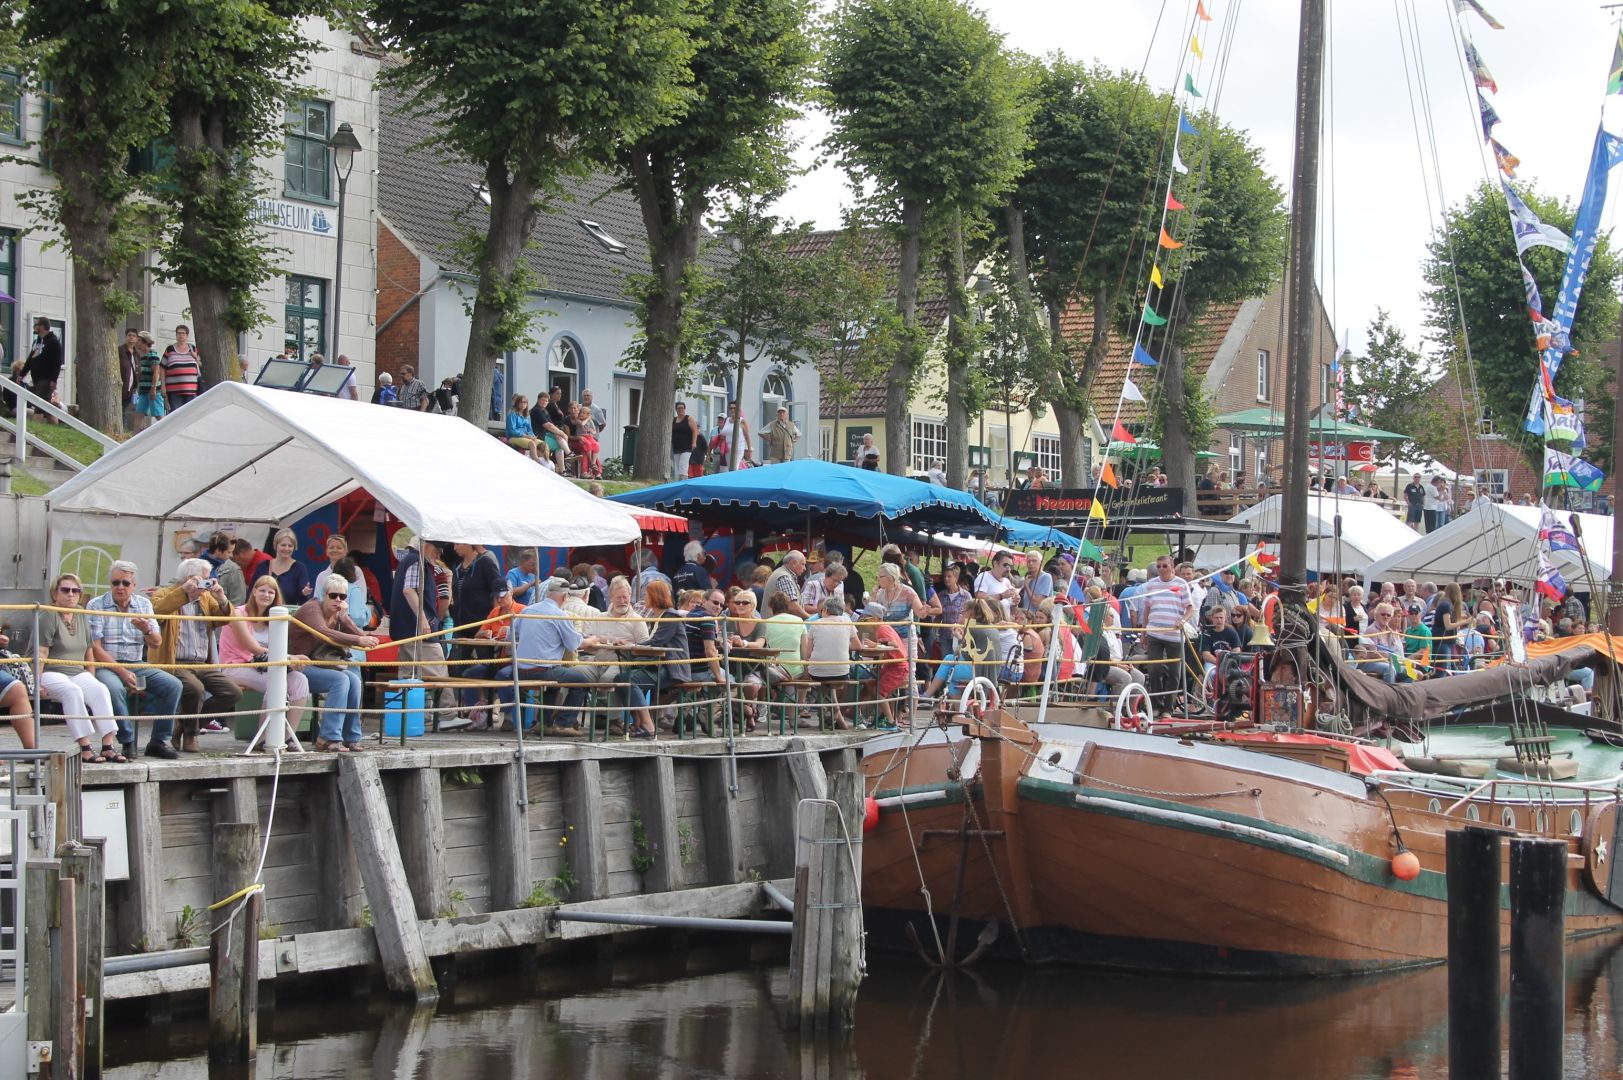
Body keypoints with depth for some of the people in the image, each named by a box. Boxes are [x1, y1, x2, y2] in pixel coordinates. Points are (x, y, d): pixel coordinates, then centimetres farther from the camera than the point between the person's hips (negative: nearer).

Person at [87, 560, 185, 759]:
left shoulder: (144, 604, 10)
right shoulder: (96, 606, -3)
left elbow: (156, 644, 7)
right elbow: (95, 648, -10)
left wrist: (147, 630, -17)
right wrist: (122, 672, -19)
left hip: (137, 665, 5)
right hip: (106, 666, -5)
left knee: (173, 685, -16)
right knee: (114, 688, -37)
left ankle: (159, 741, -8)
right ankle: (127, 742, -24)